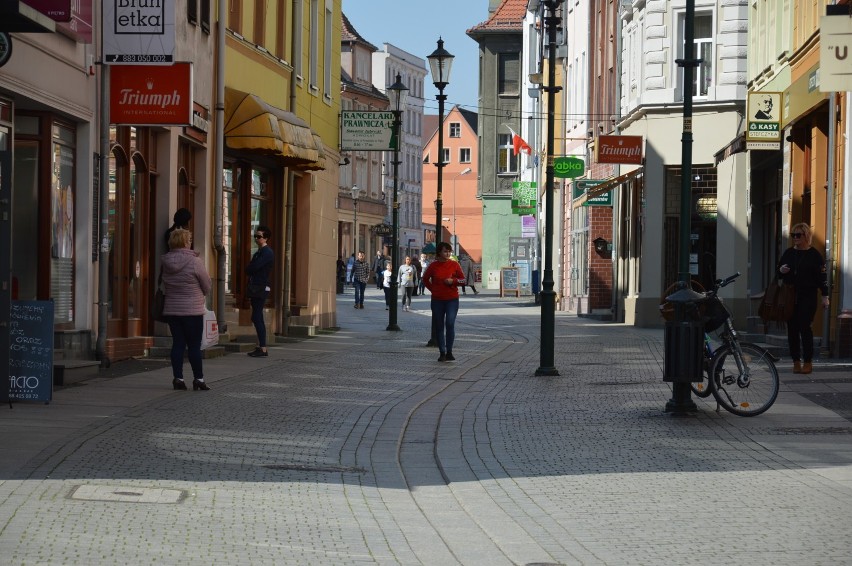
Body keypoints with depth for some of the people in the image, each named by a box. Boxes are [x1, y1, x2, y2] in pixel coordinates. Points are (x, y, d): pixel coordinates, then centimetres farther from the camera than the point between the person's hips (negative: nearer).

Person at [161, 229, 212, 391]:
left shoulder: (166, 262, 2)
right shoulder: (195, 261, -14)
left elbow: (164, 287, 12)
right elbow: (207, 286, -4)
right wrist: (201, 295, 14)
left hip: (171, 309, 5)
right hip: (192, 310, -5)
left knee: (178, 343, 9)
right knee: (194, 345, 2)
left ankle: (177, 377, 7)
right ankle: (198, 378, 7)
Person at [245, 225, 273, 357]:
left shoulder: (267, 252, -11)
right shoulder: (259, 252, 19)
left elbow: (252, 268, -18)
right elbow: (250, 269, 19)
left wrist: (249, 270, 0)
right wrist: (250, 270, 0)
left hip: (261, 289, -10)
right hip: (256, 288, 10)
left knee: (257, 318, -13)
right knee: (257, 318, 11)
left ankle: (263, 349, -14)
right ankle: (261, 347, 14)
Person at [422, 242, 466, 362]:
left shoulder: (454, 265, 0)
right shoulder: (433, 266, 1)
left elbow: (463, 280, 6)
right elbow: (425, 279, 15)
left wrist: (453, 281, -12)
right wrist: (432, 289, 3)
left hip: (452, 299, -1)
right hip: (437, 300, 1)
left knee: (450, 324, -13)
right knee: (438, 326, 5)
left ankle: (449, 351, -3)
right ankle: (442, 352, 14)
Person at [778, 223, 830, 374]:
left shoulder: (814, 255, -1)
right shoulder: (788, 253, 12)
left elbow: (821, 276, -2)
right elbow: (779, 269, 21)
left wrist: (825, 296, -6)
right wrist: (781, 270, -3)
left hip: (808, 296, -5)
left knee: (804, 327, -9)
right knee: (792, 328, 2)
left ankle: (808, 362, -2)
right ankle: (796, 362, 8)